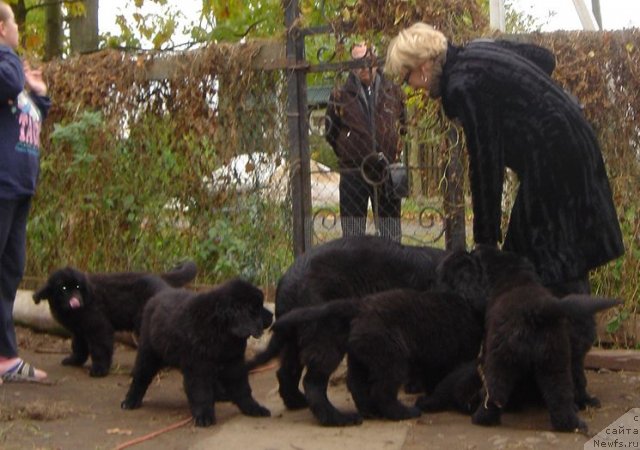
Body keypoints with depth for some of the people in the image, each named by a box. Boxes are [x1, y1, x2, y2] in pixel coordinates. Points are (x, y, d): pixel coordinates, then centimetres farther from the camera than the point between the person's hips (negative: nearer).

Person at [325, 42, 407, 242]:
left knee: (391, 236, 6)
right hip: (353, 173, -2)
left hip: (387, 171, 2)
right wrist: (347, 153, 7)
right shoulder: (341, 96, 0)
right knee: (352, 236, 2)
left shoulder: (393, 92, 6)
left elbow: (403, 125, 20)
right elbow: (330, 133, 10)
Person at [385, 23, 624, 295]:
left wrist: (486, 239, -11)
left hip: (552, 158, -10)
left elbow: (485, 163, -17)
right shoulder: (477, 50, 10)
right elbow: (545, 58, 21)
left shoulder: (465, 87, -18)